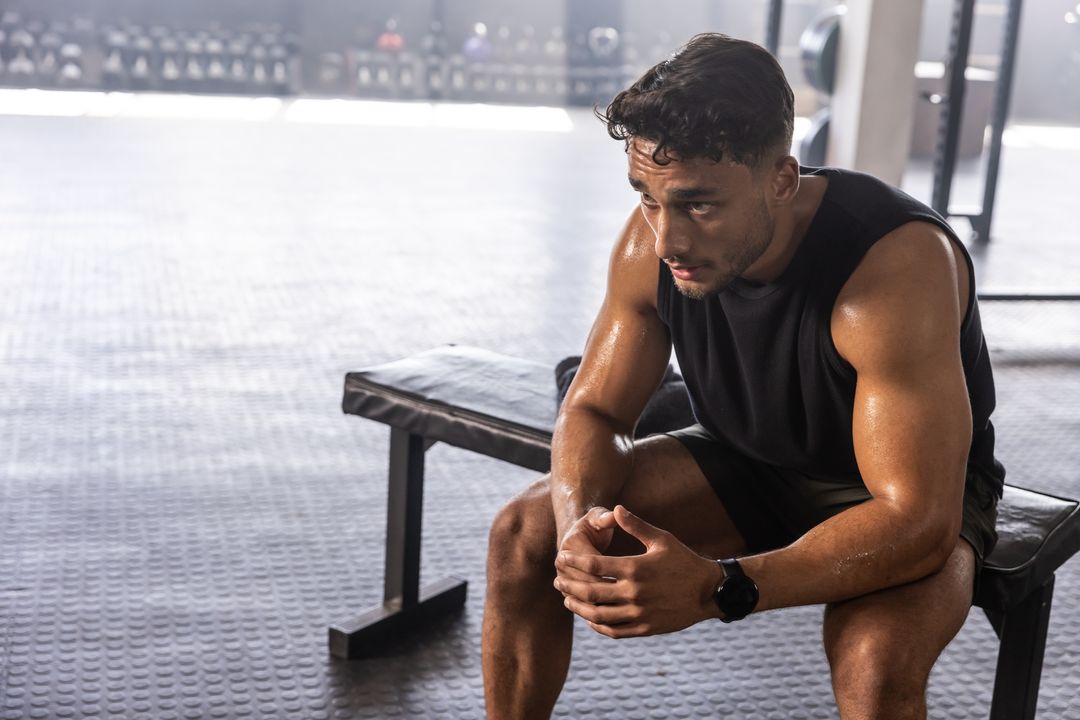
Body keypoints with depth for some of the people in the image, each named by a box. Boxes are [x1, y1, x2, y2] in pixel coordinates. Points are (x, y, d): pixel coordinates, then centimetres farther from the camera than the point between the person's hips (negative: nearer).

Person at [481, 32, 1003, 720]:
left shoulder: (897, 263, -34)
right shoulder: (652, 239, -17)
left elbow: (917, 520, -36)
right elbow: (594, 409, -7)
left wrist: (717, 588, -48)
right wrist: (579, 523, -29)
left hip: (911, 495, -4)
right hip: (746, 463, 5)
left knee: (881, 654, -37)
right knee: (526, 533, -12)